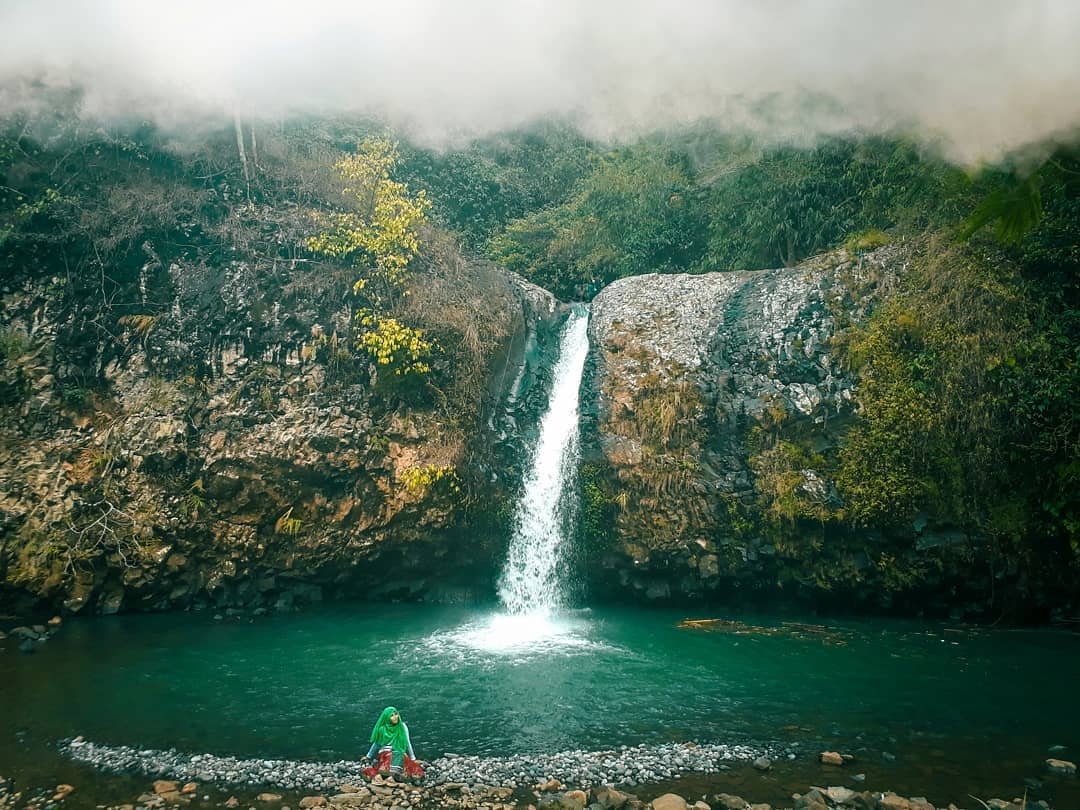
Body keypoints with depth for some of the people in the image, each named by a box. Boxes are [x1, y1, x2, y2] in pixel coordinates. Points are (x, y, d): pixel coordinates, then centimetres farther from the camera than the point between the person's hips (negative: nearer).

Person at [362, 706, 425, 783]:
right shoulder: (382, 729, 0)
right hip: (385, 752, -2)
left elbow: (407, 742, 11)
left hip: (399, 752, 2)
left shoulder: (402, 726, 4)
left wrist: (413, 759, 12)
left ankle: (396, 773, -41)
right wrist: (369, 757, 21)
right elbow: (376, 743, 13)